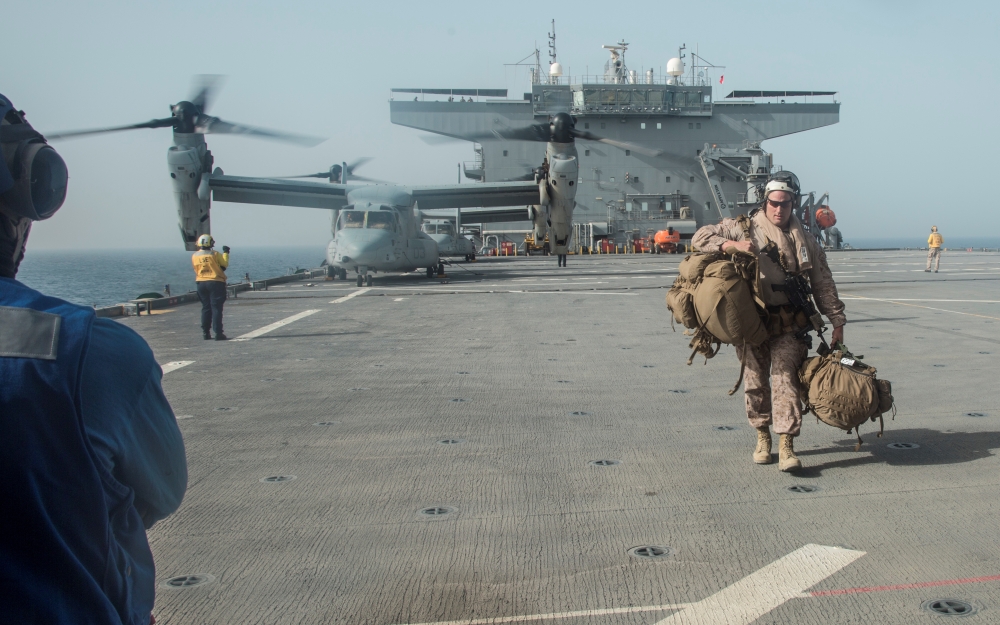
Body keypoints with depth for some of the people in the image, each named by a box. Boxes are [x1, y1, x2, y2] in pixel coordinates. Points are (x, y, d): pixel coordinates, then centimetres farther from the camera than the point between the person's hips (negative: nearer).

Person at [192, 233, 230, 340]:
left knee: (205, 308, 13)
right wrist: (225, 253, 11)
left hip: (201, 283, 5)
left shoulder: (194, 256, 3)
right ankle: (218, 333, -7)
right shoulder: (215, 254, -11)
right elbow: (225, 264, -2)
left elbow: (197, 269, 13)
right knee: (216, 308, -3)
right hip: (215, 283, -5)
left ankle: (205, 332, 13)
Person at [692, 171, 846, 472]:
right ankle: (762, 437, 24)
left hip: (788, 324, 0)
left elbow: (823, 284, 14)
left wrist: (837, 321, 12)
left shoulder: (805, 240, 11)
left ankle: (786, 446, -10)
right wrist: (734, 245, -20)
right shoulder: (744, 227, 3)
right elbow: (701, 237, -4)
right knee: (756, 380, 8)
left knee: (785, 377, -10)